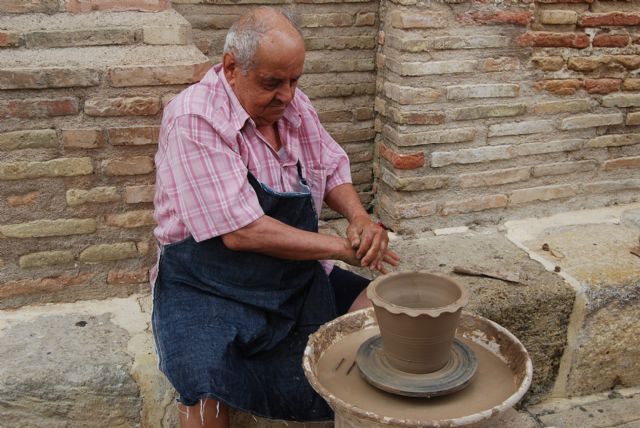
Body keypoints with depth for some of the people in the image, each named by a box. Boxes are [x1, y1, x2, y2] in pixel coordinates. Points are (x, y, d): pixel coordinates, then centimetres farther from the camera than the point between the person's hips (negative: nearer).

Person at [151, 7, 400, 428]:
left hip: (297, 278, 7)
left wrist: (359, 217, -9)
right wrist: (342, 246, -19)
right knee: (207, 393, -33)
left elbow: (333, 169, 13)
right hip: (208, 289, -6)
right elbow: (241, 232, -26)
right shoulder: (194, 119, -20)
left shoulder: (293, 104, 1)